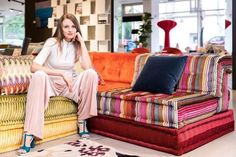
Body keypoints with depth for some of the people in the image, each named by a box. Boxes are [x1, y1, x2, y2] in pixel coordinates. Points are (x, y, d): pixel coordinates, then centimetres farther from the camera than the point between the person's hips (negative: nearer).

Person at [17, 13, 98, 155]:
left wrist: (82, 41, -14)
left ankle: (82, 121, -12)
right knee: (39, 75, -37)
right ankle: (30, 134, -40)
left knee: (91, 73, -25)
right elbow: (34, 67, -23)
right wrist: (62, 73, -27)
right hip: (51, 84, -2)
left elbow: (88, 67, -18)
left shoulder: (77, 45, 1)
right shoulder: (52, 42, -9)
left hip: (70, 85, 3)